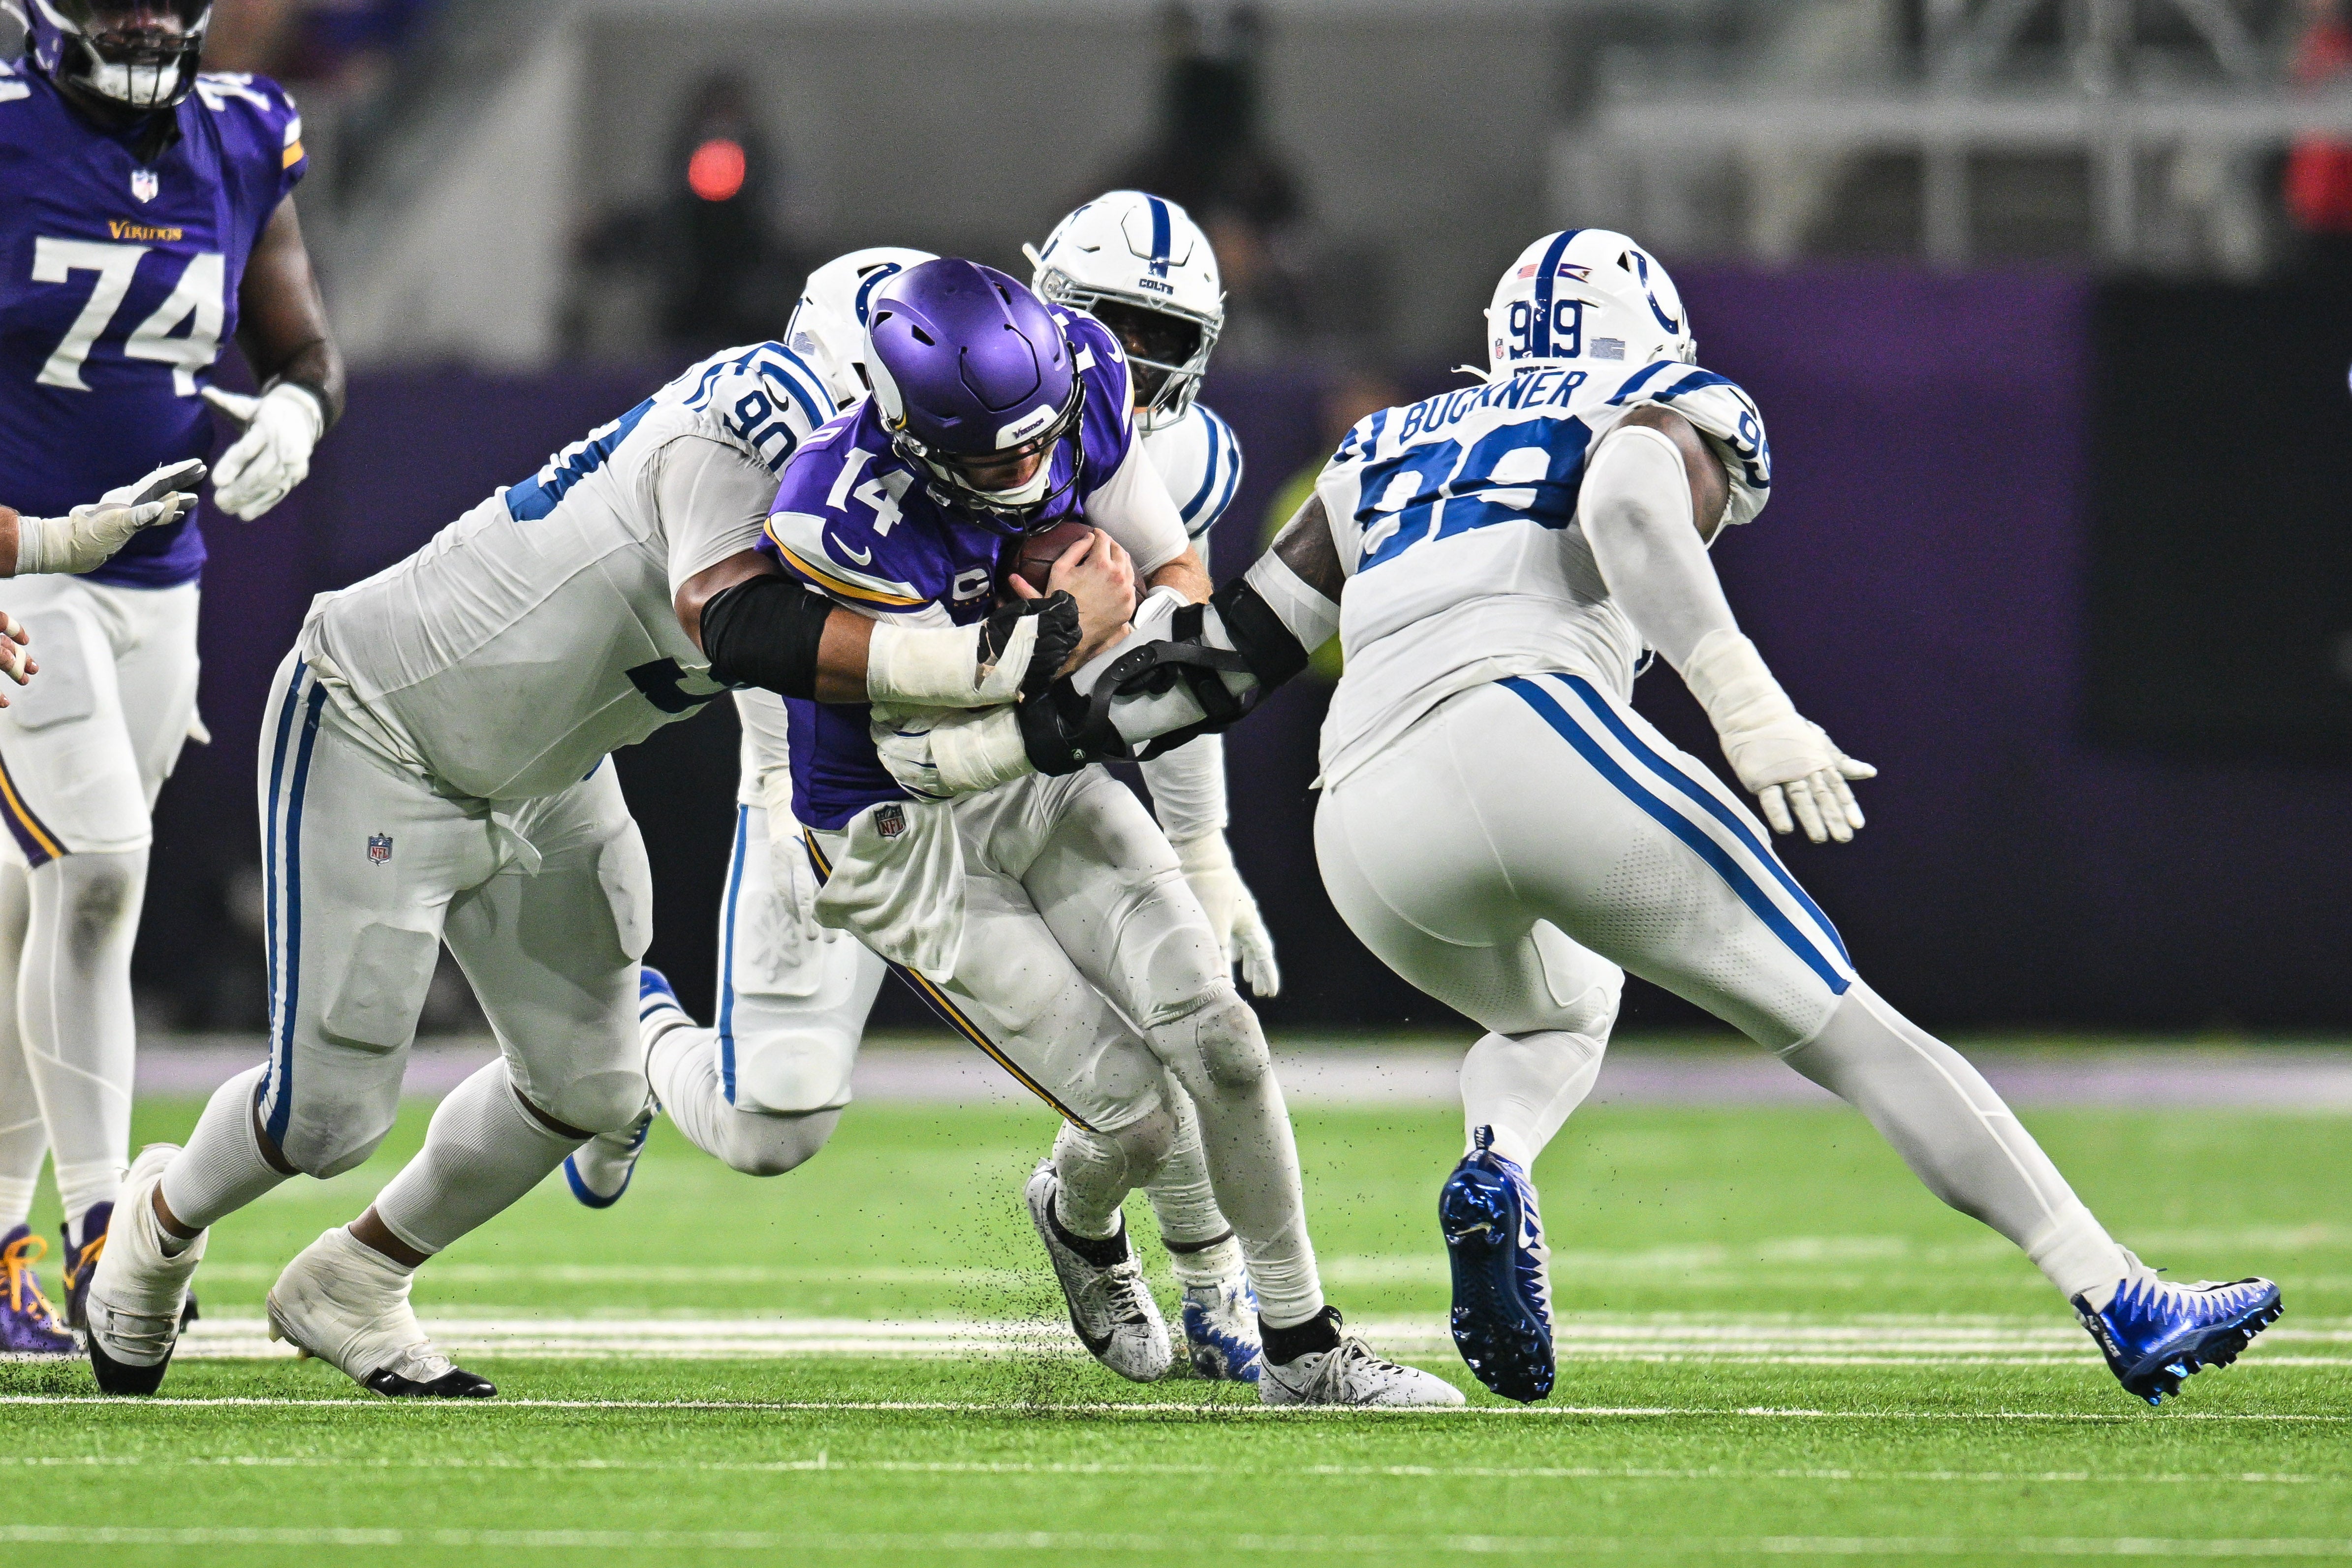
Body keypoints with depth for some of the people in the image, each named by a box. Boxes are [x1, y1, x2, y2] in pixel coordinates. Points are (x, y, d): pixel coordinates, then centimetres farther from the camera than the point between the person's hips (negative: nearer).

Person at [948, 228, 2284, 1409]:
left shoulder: (1396, 448, 33)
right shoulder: (1667, 419, 17)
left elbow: (1245, 642, 32)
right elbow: (1628, 506, -8)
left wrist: (1069, 727, 43)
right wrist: (1747, 704, -19)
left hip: (1370, 833, 5)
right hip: (1527, 732, -5)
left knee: (1557, 1016, 34)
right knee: (1848, 1028, -1)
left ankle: (1497, 1169, 0)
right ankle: (2120, 1302, -10)